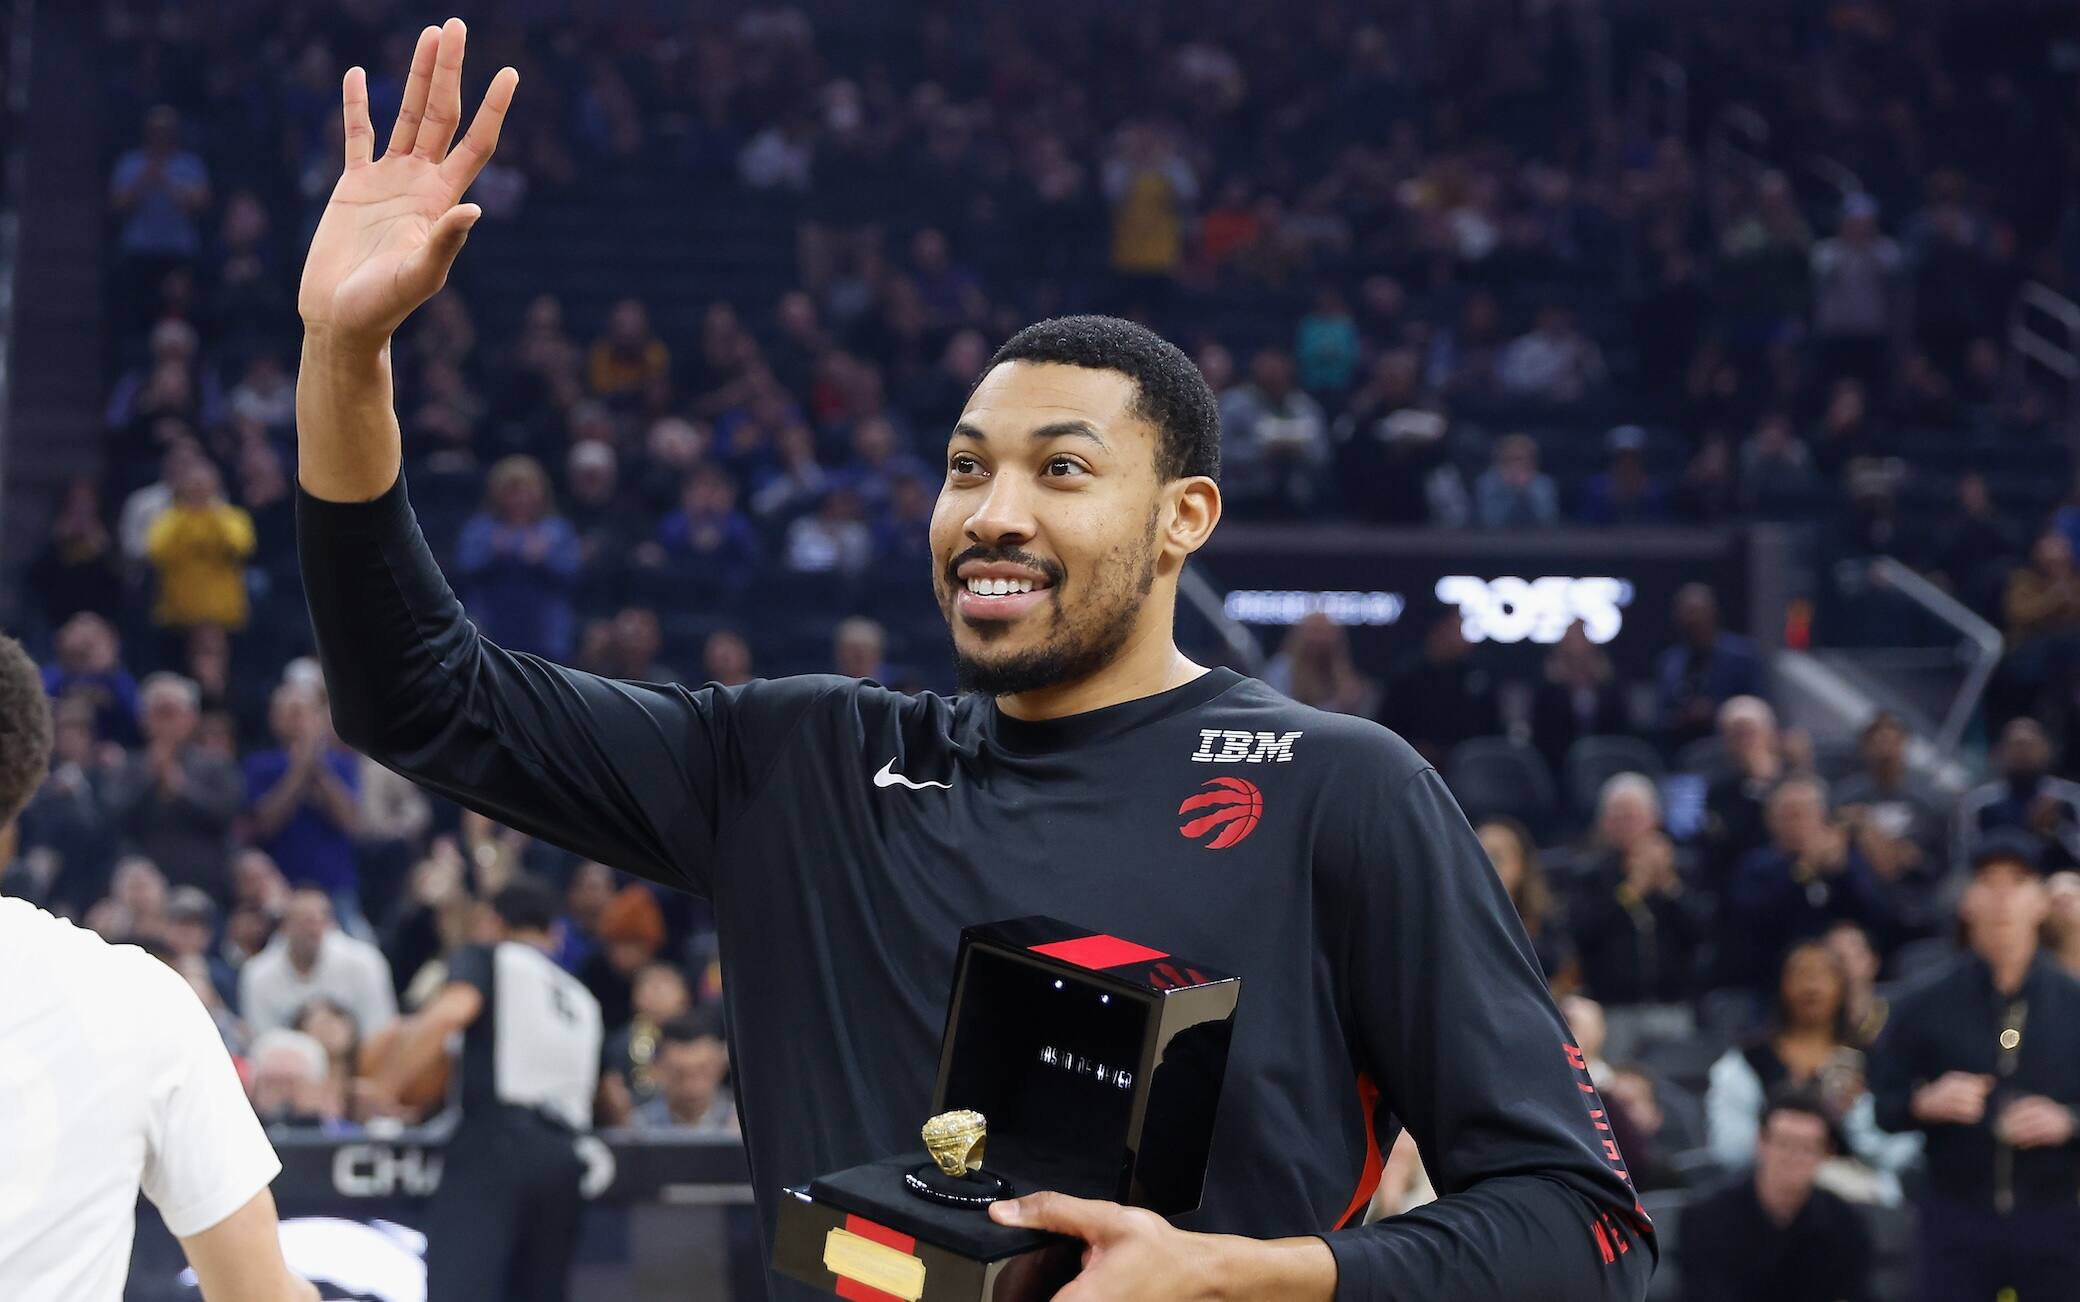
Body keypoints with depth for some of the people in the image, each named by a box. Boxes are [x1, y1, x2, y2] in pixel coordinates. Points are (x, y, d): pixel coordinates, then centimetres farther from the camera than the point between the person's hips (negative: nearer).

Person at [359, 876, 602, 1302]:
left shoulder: (489, 960, 9)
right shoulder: (581, 1000, 28)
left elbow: (451, 1011, -12)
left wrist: (387, 1083, -7)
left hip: (495, 1139, -6)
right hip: (563, 1155, 6)